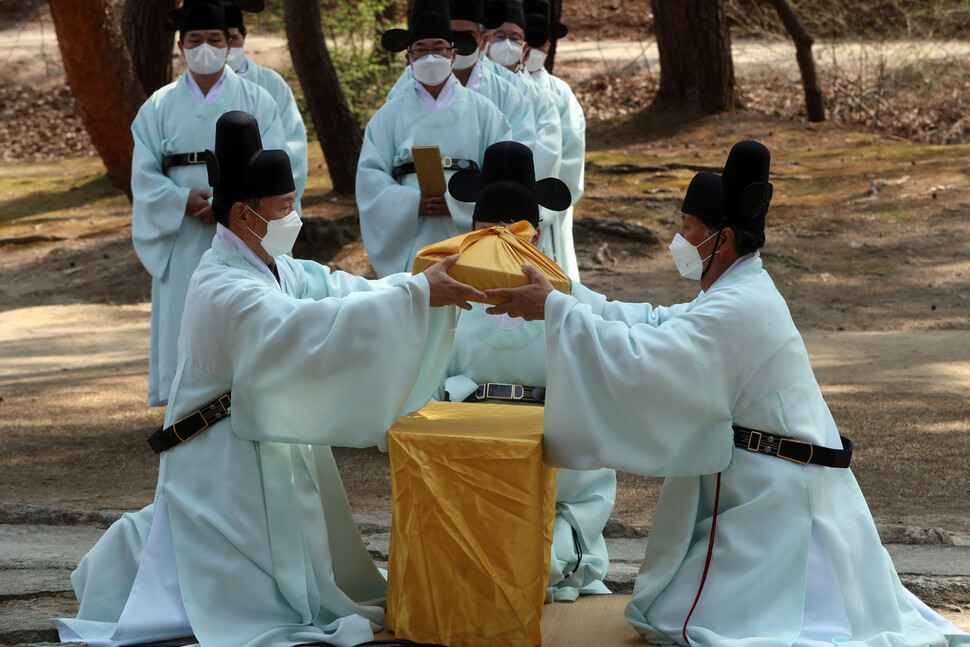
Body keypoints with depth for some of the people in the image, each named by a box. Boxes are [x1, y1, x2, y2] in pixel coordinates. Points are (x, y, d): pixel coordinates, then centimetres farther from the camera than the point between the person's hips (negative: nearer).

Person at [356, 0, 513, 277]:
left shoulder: (482, 111, 10)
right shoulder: (390, 115, 12)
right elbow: (370, 177, 4)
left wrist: (457, 203, -13)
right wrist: (412, 203, -13)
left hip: (466, 240, 0)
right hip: (409, 246, 0)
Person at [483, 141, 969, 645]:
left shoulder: (739, 311, -23)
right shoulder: (741, 297, 10)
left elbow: (640, 360, -31)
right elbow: (654, 324, 17)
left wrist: (555, 309, -25)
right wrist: (562, 294, 10)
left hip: (772, 506, -10)